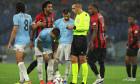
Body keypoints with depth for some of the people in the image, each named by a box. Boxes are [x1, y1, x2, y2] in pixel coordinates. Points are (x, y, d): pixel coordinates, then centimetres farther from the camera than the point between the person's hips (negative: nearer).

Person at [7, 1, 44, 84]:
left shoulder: (16, 16, -10)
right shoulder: (29, 17, 9)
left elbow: (15, 30, -15)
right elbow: (33, 27, 23)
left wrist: (10, 43, -12)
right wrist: (37, 24, 41)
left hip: (19, 42, -8)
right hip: (27, 41, 8)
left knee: (20, 62, -10)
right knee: (20, 61, 16)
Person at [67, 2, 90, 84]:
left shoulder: (85, 15, -9)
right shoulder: (77, 15, 19)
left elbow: (86, 28, -18)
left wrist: (74, 27, -16)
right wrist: (71, 28, 11)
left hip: (81, 38, -9)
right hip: (75, 38, 9)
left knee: (82, 60, -5)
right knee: (74, 60, 5)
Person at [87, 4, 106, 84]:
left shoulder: (94, 18, -11)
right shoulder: (101, 17, 16)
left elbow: (95, 31, -21)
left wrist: (91, 42, -26)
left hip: (97, 43, -9)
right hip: (103, 41, 9)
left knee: (90, 60, -6)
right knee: (101, 62, 9)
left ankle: (99, 77, -12)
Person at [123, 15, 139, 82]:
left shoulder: (135, 28, -12)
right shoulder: (130, 28, 19)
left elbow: (136, 39, -19)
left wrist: (129, 46, -17)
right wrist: (127, 45, 12)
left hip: (134, 47, -10)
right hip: (130, 48, 10)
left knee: (134, 62, -5)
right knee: (127, 61, 7)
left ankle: (133, 78, -1)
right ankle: (129, 77, 12)